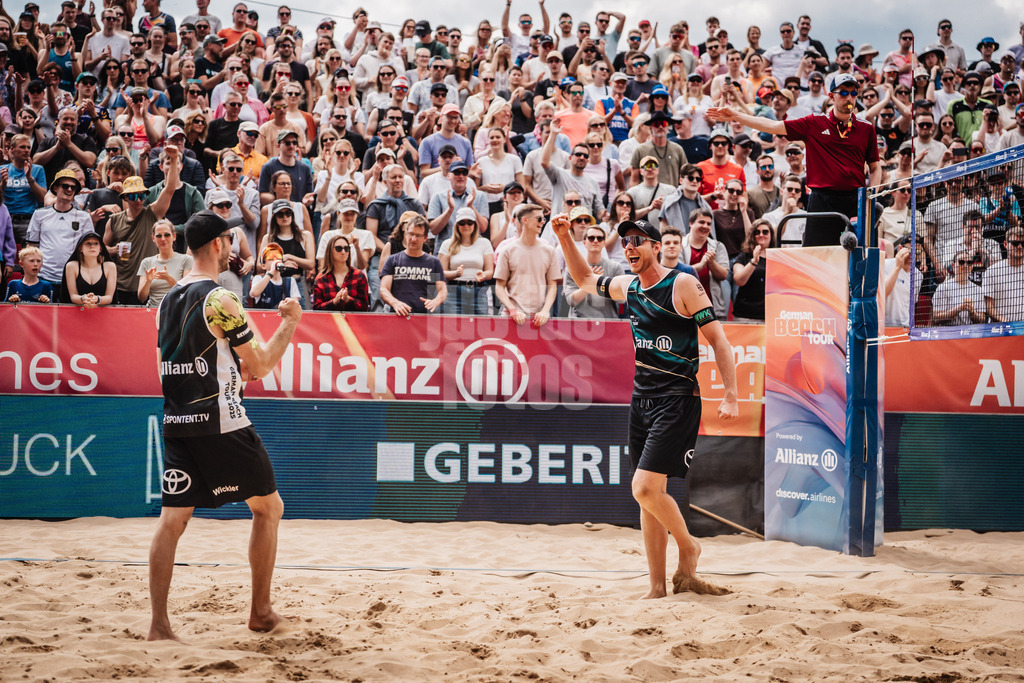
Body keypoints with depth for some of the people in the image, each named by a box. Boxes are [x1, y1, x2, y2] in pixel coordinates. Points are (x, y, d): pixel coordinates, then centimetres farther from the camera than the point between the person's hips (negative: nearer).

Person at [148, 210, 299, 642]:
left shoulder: (168, 301, 11)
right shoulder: (220, 299, -13)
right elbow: (261, 366, -9)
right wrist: (289, 323, 3)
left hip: (176, 423, 7)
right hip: (219, 422, -6)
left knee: (172, 518, 5)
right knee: (268, 507, 11)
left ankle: (159, 624, -1)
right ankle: (261, 613, 15)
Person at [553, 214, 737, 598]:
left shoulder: (683, 284, -9)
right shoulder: (628, 287, 11)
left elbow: (718, 339, -10)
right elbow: (586, 280, 30)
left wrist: (731, 396, -17)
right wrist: (564, 237, 18)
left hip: (677, 400, -7)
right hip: (641, 399, 7)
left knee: (645, 487, -17)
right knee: (647, 494, 7)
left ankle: (688, 549, 8)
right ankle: (658, 587, 13)